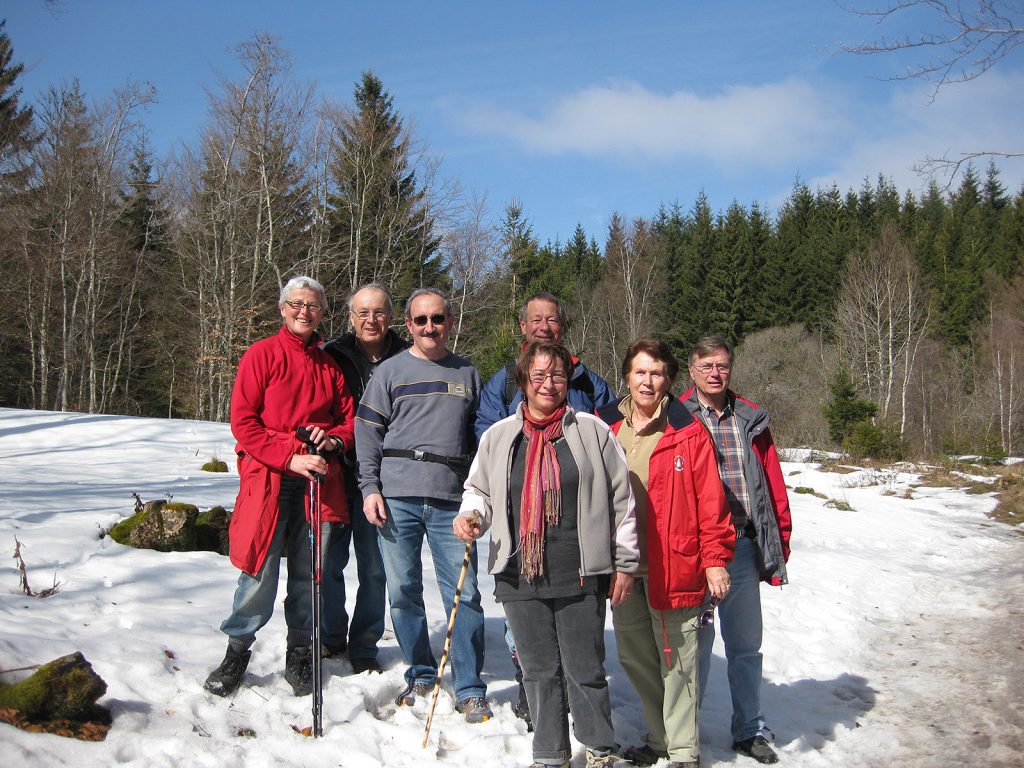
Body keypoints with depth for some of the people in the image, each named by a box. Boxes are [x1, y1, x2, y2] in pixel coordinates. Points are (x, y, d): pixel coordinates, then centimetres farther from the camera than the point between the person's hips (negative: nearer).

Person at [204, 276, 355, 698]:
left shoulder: (330, 365, 15)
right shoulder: (261, 354, 3)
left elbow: (348, 417, 18)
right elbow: (243, 421, -4)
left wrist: (333, 439, -5)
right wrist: (290, 457, -13)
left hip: (318, 480, 3)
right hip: (268, 478, -3)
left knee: (308, 571, 5)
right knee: (260, 571, -5)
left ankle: (300, 655, 18)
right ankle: (237, 651, 13)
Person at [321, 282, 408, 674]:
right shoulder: (333, 356, 2)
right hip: (337, 475, 0)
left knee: (374, 567, 7)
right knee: (329, 561, 7)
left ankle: (364, 645, 23)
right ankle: (331, 637, 27)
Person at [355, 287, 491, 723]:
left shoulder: (467, 374, 14)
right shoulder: (390, 372, 7)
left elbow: (481, 436, 18)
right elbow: (366, 432, 5)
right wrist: (370, 488, -4)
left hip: (452, 501, 1)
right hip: (397, 497, 0)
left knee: (463, 593, -3)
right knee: (403, 590, 5)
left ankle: (470, 689, 6)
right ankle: (420, 674, 23)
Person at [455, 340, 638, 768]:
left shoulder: (593, 432, 1)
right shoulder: (498, 436, 8)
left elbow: (621, 501, 4)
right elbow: (480, 490, 18)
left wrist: (625, 563, 3)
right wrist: (471, 515, -5)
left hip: (581, 576, -2)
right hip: (519, 576, 2)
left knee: (585, 669, 6)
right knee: (539, 670, 12)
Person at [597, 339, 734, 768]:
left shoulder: (688, 433, -5)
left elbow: (710, 501, -6)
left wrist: (715, 559, -10)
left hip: (673, 564, -4)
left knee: (677, 658, 2)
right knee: (633, 656, 15)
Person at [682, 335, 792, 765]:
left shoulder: (751, 420, 9)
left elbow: (773, 486, 10)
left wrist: (779, 545, 7)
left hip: (744, 547, 3)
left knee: (746, 644, 12)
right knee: (697, 642, 7)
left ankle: (750, 730, 26)